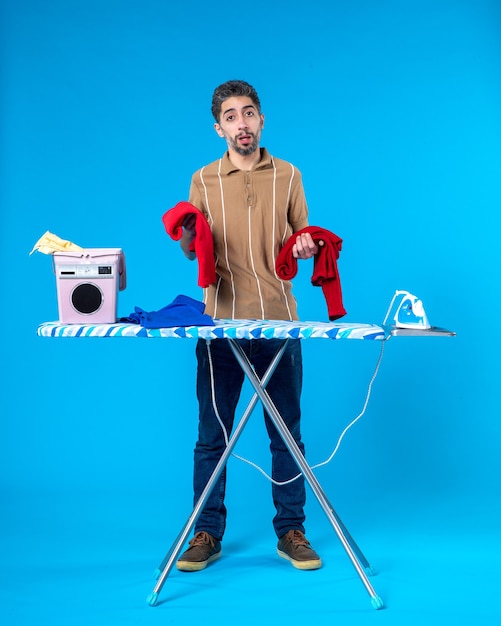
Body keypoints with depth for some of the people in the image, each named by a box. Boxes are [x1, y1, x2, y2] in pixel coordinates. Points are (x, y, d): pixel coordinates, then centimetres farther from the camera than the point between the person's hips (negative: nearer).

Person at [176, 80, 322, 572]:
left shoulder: (288, 176, 8)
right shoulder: (203, 180, 7)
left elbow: (303, 239, 13)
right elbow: (192, 253, 10)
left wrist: (306, 248, -10)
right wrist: (187, 237, -12)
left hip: (279, 322, 0)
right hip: (220, 323, 0)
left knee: (287, 433, 5)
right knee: (212, 434, 4)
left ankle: (291, 531, 17)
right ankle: (207, 533, 15)